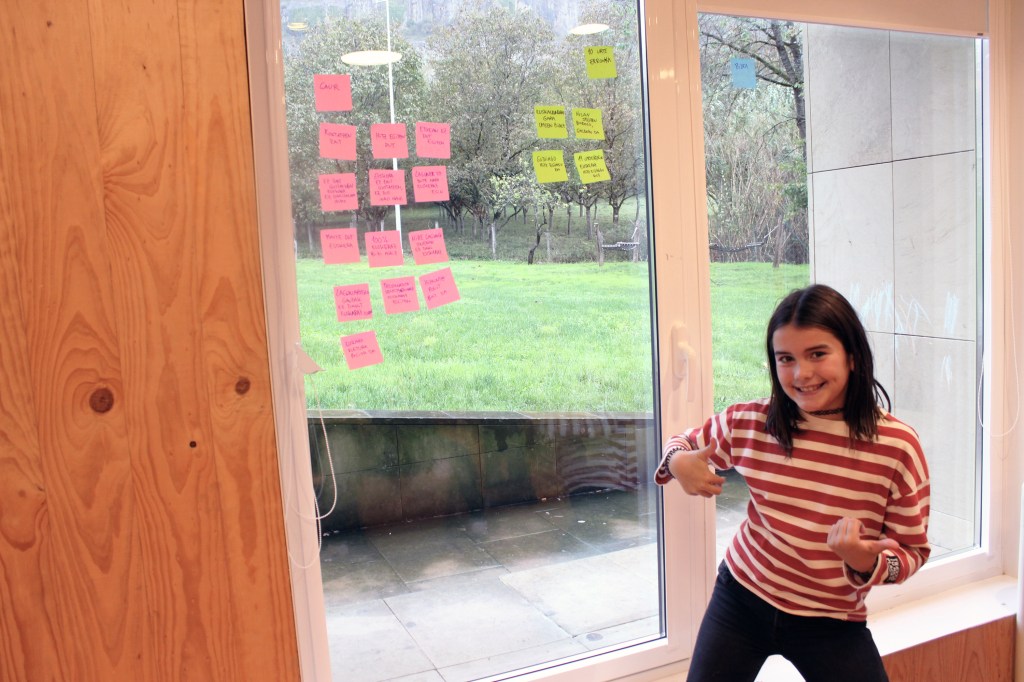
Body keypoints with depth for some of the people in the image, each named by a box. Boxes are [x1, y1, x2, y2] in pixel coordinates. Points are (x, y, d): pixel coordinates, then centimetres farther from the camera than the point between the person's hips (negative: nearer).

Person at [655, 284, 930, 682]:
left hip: (833, 624, -1)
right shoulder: (748, 423, -10)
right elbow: (684, 443, 8)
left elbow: (913, 552, -6)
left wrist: (866, 564, -27)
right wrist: (678, 462, -15)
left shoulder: (897, 446, -15)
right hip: (740, 599, 2)